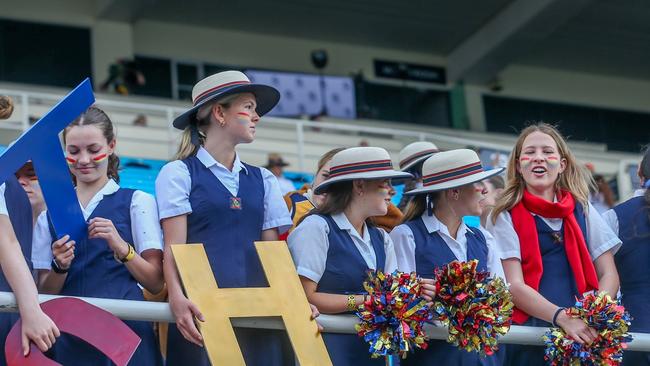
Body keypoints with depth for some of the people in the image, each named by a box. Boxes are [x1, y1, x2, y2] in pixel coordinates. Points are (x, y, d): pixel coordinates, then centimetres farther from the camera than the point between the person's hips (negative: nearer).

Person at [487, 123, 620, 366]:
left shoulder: (582, 210, 13)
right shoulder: (505, 217, 4)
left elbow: (609, 275, 11)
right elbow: (514, 286, -5)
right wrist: (564, 319, -19)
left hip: (583, 337, 2)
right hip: (528, 339, -2)